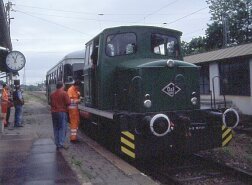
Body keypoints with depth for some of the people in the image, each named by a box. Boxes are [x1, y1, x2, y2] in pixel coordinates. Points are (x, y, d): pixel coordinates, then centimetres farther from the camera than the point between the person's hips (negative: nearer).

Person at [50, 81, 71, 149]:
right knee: (63, 128, 0)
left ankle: (57, 144, 13)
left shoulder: (52, 94, 8)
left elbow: (51, 103, 15)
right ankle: (61, 143, -5)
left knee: (56, 128, 10)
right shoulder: (64, 93, -10)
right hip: (62, 112, -5)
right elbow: (68, 103, -12)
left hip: (54, 112, 5)